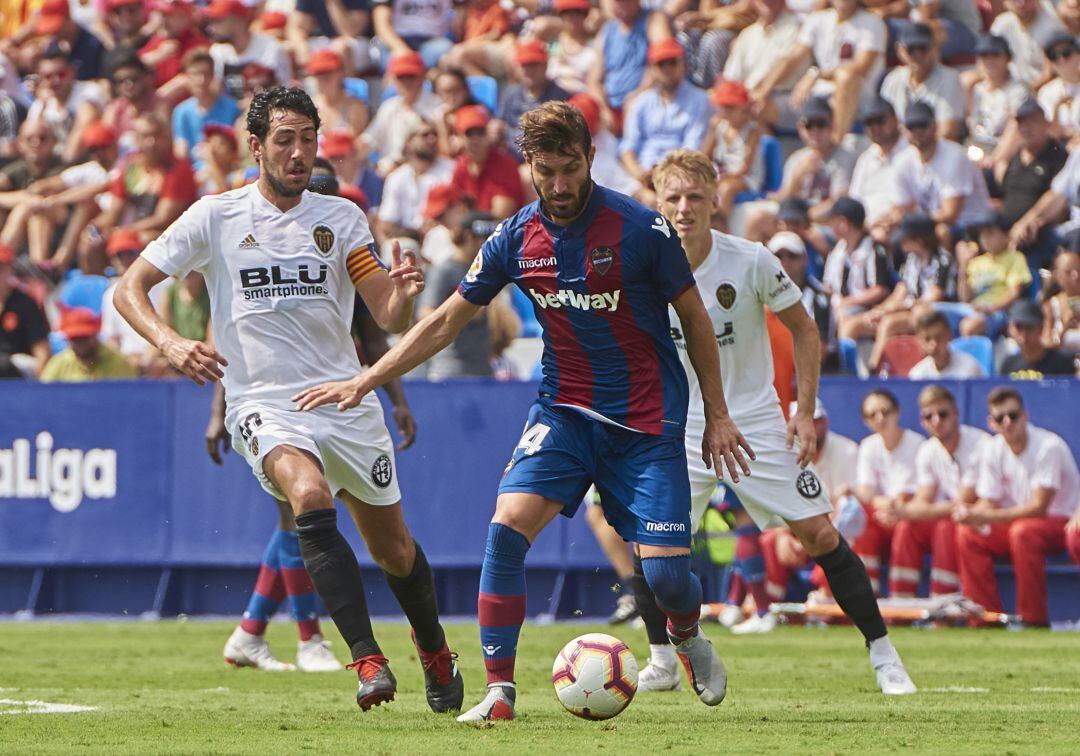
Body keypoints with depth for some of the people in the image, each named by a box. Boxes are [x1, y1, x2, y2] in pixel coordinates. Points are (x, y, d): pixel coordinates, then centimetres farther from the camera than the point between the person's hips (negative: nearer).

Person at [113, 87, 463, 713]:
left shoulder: (341, 217, 5)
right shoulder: (215, 216, 0)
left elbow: (390, 318, 0)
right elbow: (130, 289, -1)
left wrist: (404, 293, -25)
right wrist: (171, 343, -21)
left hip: (345, 398, 3)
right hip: (264, 404, -3)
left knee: (392, 544, 9)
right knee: (310, 494, -32)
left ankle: (436, 655, 39)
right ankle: (369, 661, -34)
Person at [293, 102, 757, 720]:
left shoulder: (640, 228, -14)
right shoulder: (518, 239, -3)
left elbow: (695, 317, -1)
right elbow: (447, 322, 7)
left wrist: (718, 415, 2)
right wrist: (364, 382, 4)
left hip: (648, 422, -3)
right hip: (565, 409, 3)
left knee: (666, 574, -9)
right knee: (507, 526, -20)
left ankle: (689, 637, 28)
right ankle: (499, 690, -13)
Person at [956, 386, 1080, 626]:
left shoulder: (1049, 446, -21)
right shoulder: (994, 449, -1)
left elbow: (1039, 507, -25)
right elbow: (988, 504, 1)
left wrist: (987, 517, -32)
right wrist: (971, 514, -24)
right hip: (1014, 522, 7)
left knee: (1023, 532, -36)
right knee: (967, 533, -13)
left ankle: (1034, 618, -28)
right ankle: (987, 615, -11)